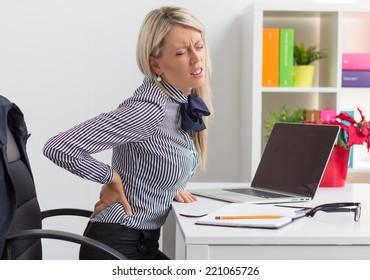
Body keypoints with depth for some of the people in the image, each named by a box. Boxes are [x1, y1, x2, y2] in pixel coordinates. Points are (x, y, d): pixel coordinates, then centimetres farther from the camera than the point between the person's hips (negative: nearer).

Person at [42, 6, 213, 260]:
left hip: (145, 245, 9)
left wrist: (171, 187, 7)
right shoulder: (150, 108, -25)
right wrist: (112, 177, -16)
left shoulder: (187, 102, 2)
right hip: (116, 247, -8)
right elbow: (59, 148, -29)